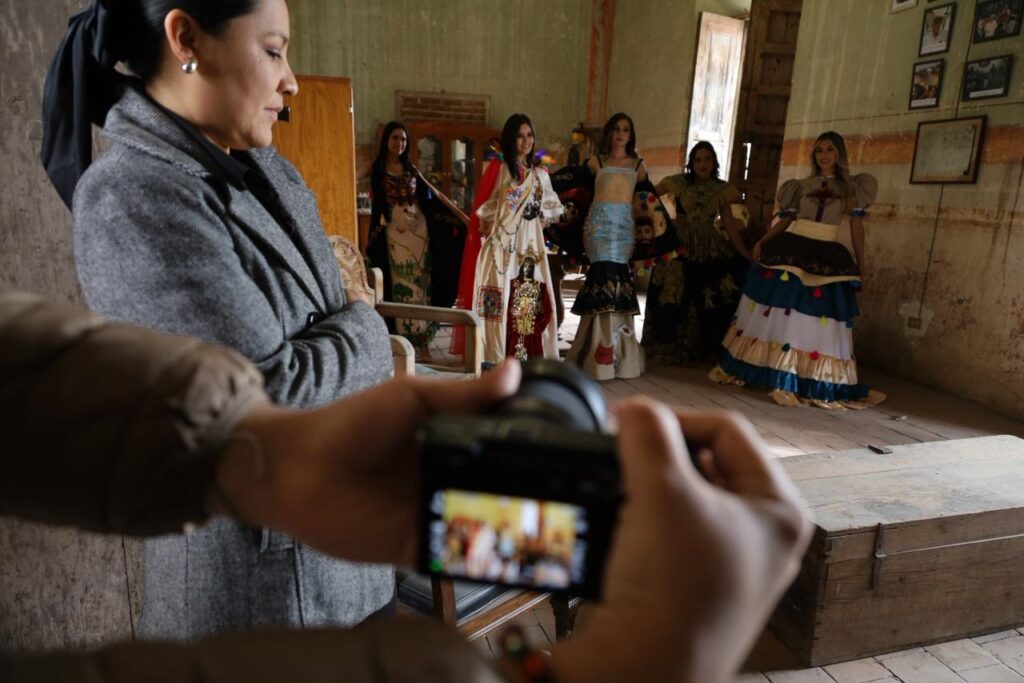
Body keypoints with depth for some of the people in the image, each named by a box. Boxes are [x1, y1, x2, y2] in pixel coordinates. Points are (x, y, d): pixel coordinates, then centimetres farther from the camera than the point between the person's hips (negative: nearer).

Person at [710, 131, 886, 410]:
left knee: (813, 319, -2)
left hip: (826, 257, -1)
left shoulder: (852, 186, 9)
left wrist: (860, 262, 6)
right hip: (789, 250, 1)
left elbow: (856, 225, 8)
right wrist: (762, 242, -2)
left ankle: (807, 382, 7)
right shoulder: (802, 185, 12)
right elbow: (785, 219, 11)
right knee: (776, 312, 2)